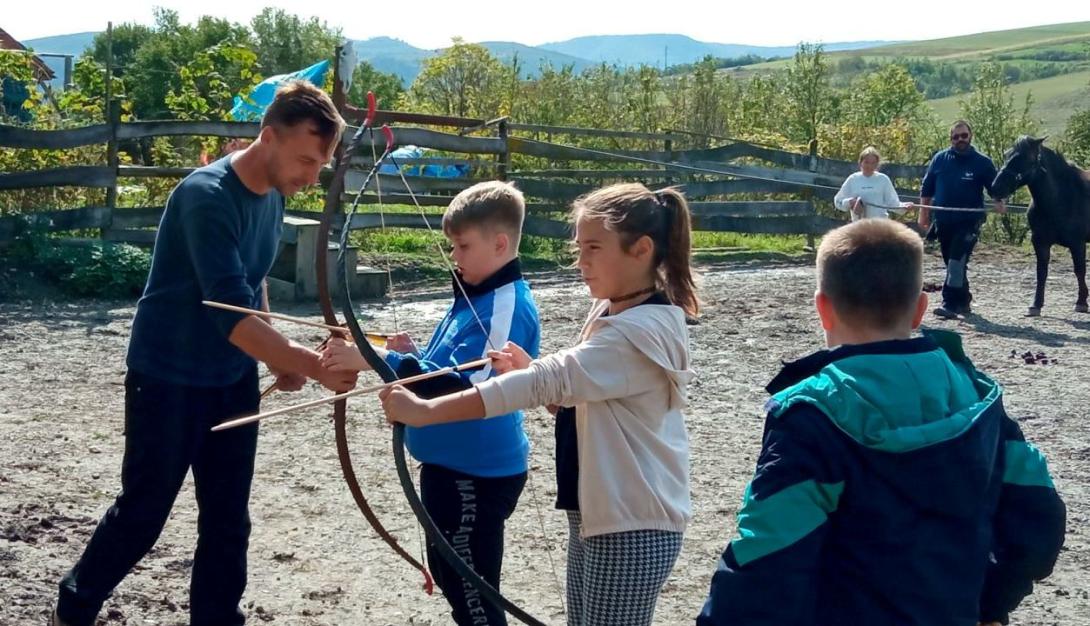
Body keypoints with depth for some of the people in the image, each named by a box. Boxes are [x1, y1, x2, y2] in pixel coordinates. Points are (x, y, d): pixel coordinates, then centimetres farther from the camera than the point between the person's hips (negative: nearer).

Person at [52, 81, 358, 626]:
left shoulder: (273, 196, 1)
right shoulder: (207, 196, -25)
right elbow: (231, 314, -32)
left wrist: (279, 358, 7)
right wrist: (314, 367, -36)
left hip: (233, 380, 7)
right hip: (169, 380, -7)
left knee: (227, 520, 9)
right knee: (142, 513, 7)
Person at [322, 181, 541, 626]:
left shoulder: (506, 307, -22)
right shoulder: (476, 296, 10)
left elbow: (462, 386, -32)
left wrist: (377, 359, -36)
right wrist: (415, 354, 0)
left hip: (477, 475, -10)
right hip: (453, 465, 10)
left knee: (471, 589, 2)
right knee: (449, 573, 24)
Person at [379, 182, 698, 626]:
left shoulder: (644, 330, -23)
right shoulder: (610, 311, 8)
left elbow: (549, 381, -30)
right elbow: (576, 396, 15)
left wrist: (426, 410, -32)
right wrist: (528, 370, -6)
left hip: (633, 527, -9)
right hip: (595, 514, 9)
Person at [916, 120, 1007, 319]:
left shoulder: (982, 162, -1)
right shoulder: (939, 159, 6)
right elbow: (926, 189, 12)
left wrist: (999, 202, -21)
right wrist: (924, 214, 9)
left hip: (969, 222, -4)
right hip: (944, 222, 4)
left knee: (957, 261, -16)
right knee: (952, 263, 13)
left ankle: (950, 303, -19)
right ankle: (963, 301, 26)